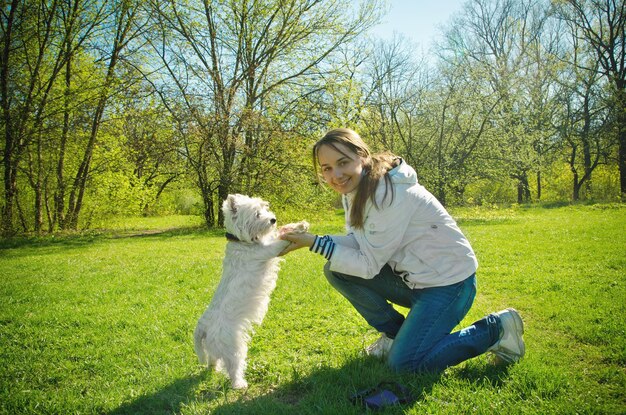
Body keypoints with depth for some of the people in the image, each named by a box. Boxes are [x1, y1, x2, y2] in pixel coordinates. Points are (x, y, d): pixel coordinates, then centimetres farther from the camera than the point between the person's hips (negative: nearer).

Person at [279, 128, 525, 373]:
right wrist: (307, 238, -17)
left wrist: (314, 243, -22)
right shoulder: (354, 188, 0)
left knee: (403, 363, -14)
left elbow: (369, 265, -22)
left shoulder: (389, 194, -27)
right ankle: (395, 334, 12)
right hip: (412, 277, 8)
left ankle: (496, 329, 3)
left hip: (449, 281, -8)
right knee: (336, 271, -5)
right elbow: (358, 243, -4)